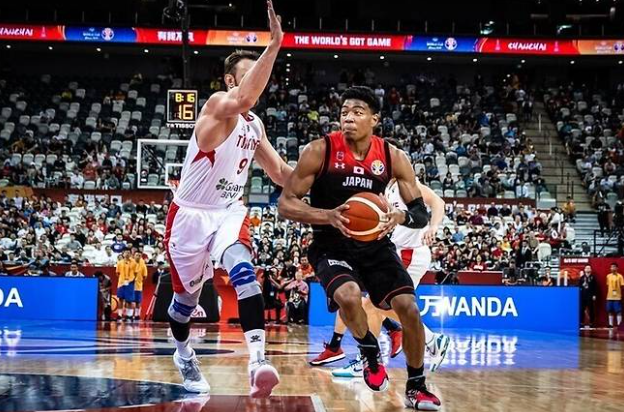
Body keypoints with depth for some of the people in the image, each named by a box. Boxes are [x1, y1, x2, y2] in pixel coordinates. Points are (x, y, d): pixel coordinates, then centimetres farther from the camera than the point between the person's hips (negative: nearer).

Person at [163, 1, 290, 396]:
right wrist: (275, 43, -50)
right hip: (191, 213, -4)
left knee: (243, 270, -26)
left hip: (229, 211, 4)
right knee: (187, 295, 13)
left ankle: (258, 358, -37)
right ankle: (184, 354, 42)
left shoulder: (255, 125, 5)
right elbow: (242, 100, -44)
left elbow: (279, 171, 16)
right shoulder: (218, 106, -19)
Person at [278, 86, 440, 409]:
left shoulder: (393, 157, -7)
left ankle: (416, 387, 12)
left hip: (375, 245, 3)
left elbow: (422, 215, -3)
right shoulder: (319, 151, -15)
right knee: (348, 297, -31)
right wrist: (328, 216, -31)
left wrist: (401, 217, -27)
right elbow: (285, 204, -14)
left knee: (409, 308, -10)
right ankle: (369, 352, 2)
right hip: (331, 247, -3)